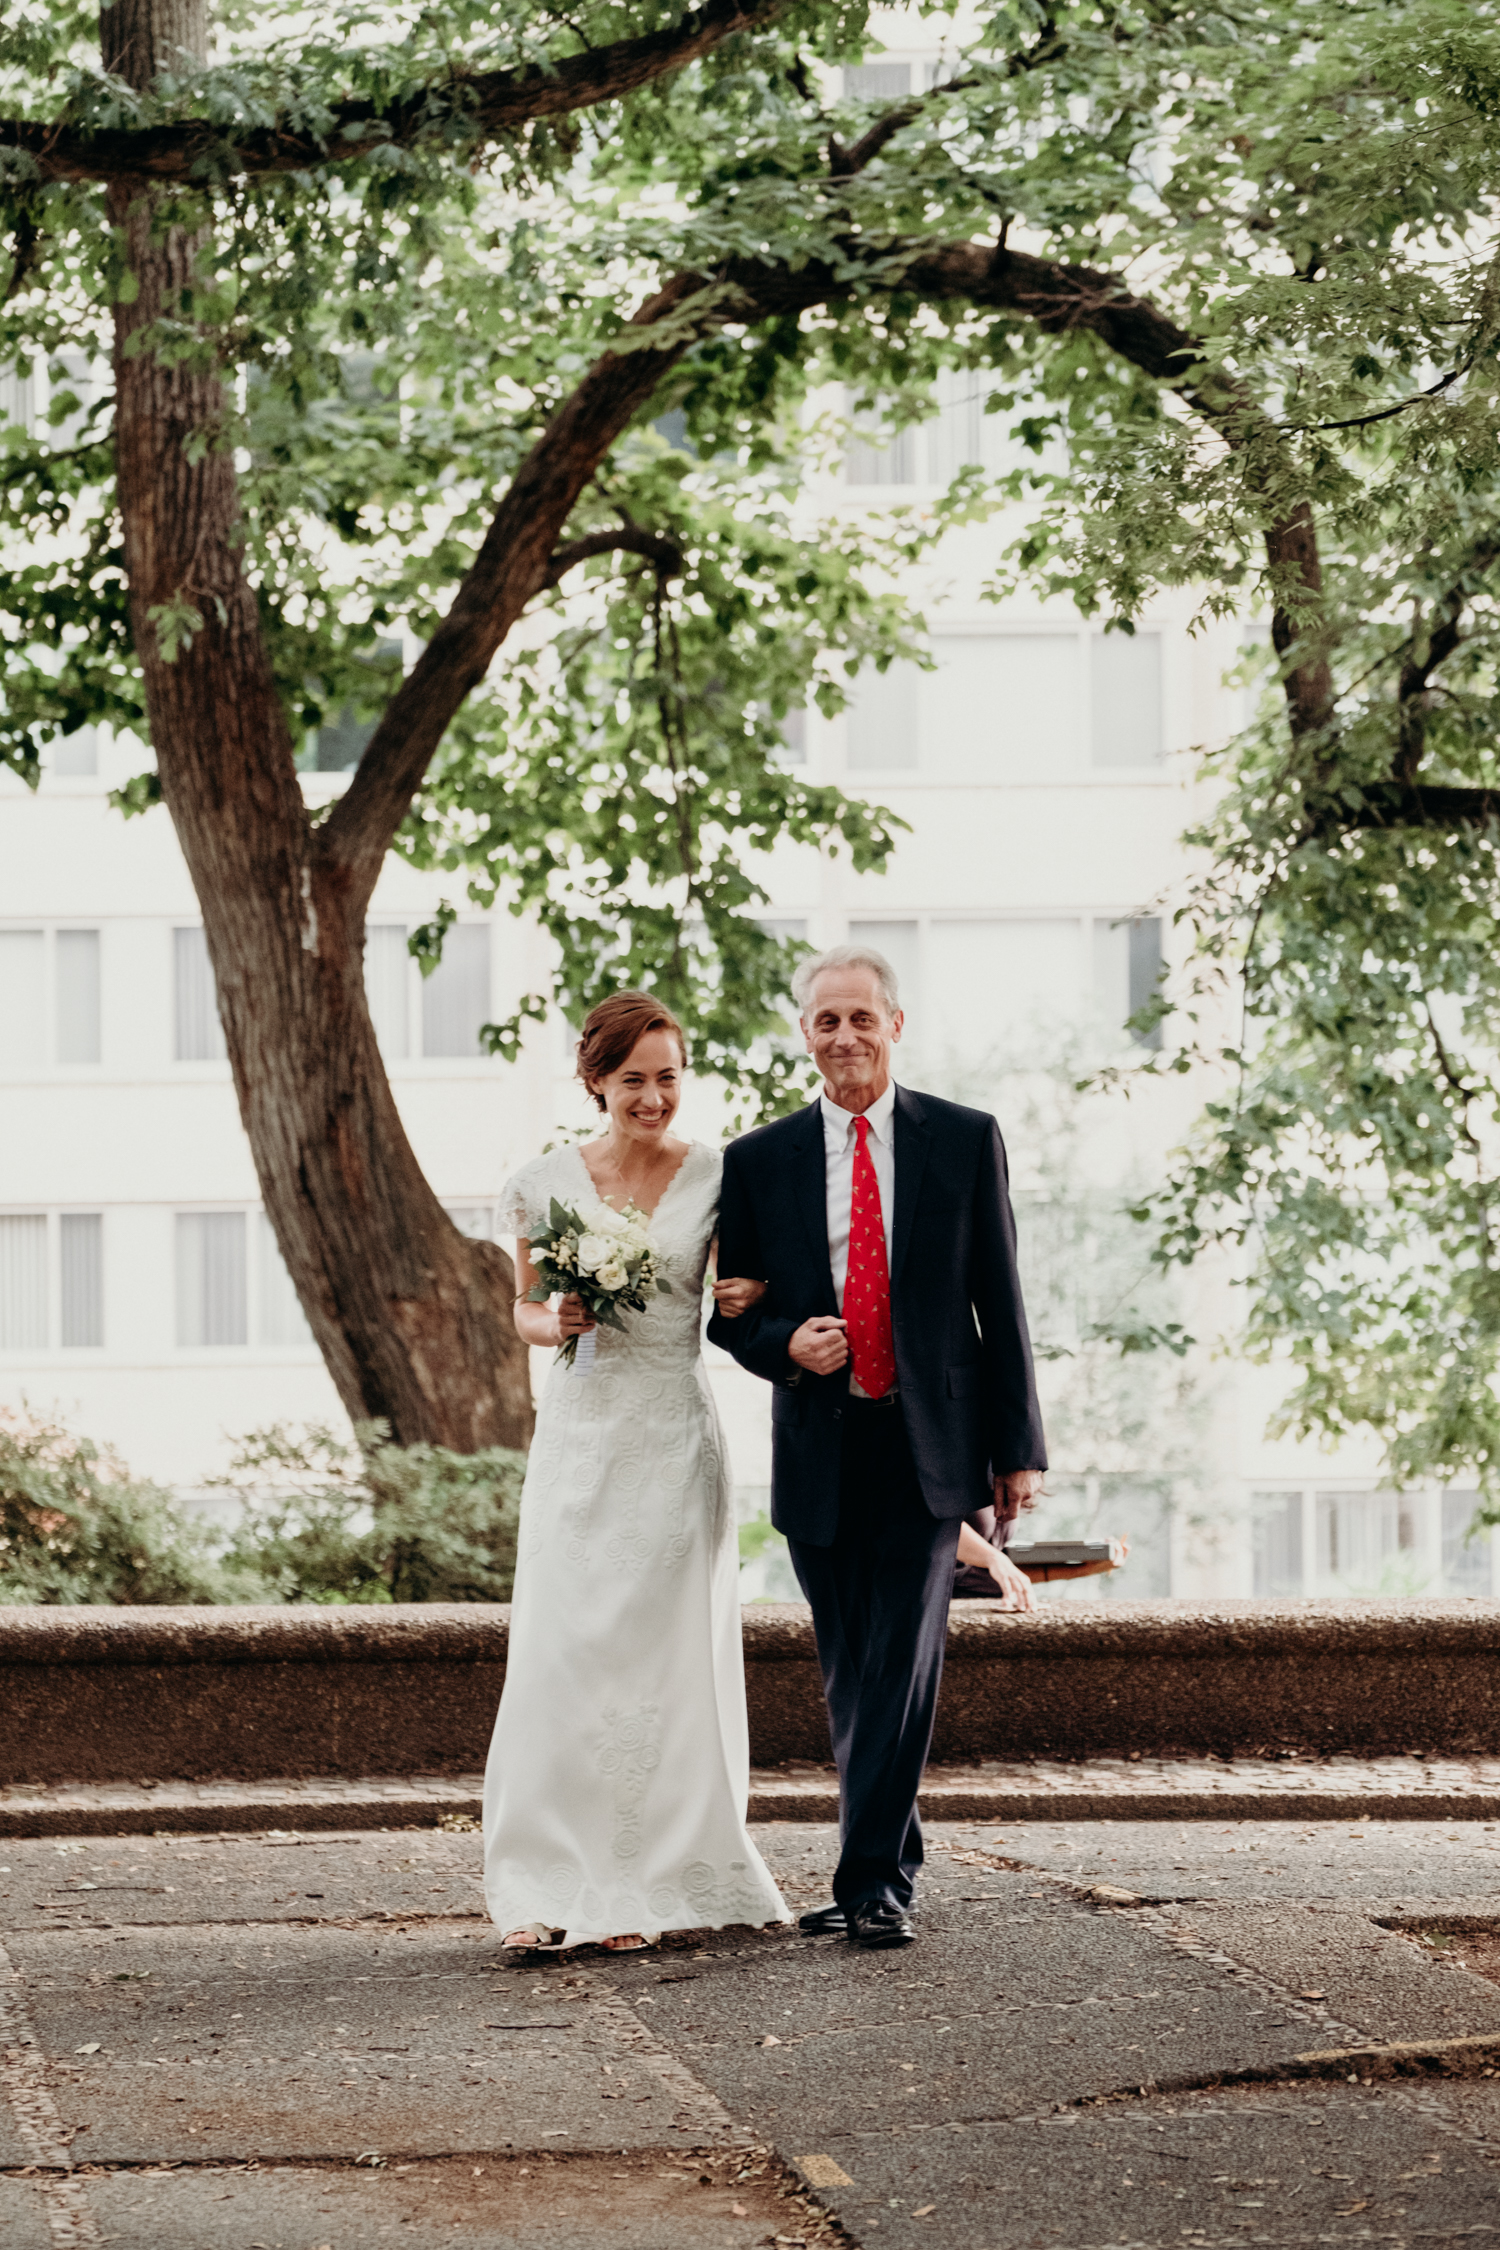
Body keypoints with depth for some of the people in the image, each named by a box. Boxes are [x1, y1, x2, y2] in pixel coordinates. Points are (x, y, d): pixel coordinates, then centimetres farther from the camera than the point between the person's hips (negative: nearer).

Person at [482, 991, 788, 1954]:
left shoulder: (717, 1178, 1)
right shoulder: (545, 1183, 2)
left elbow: (740, 1295, 13)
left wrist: (749, 1301, -10)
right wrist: (553, 1324, -8)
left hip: (675, 1437, -1)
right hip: (581, 1433, 1)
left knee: (661, 1658, 1)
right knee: (561, 1653, -5)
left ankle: (639, 1888, 9)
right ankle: (549, 1887, -2)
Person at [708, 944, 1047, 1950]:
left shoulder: (966, 1140, 4)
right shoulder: (759, 1161, 7)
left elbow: (1000, 1301, 3)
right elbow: (728, 1310, 11)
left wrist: (1019, 1446, 0)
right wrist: (786, 1343, -12)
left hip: (927, 1446, -2)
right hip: (820, 1449, 2)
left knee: (903, 1663, -11)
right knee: (852, 1676, 8)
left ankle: (873, 1881, -13)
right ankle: (894, 1866, 19)